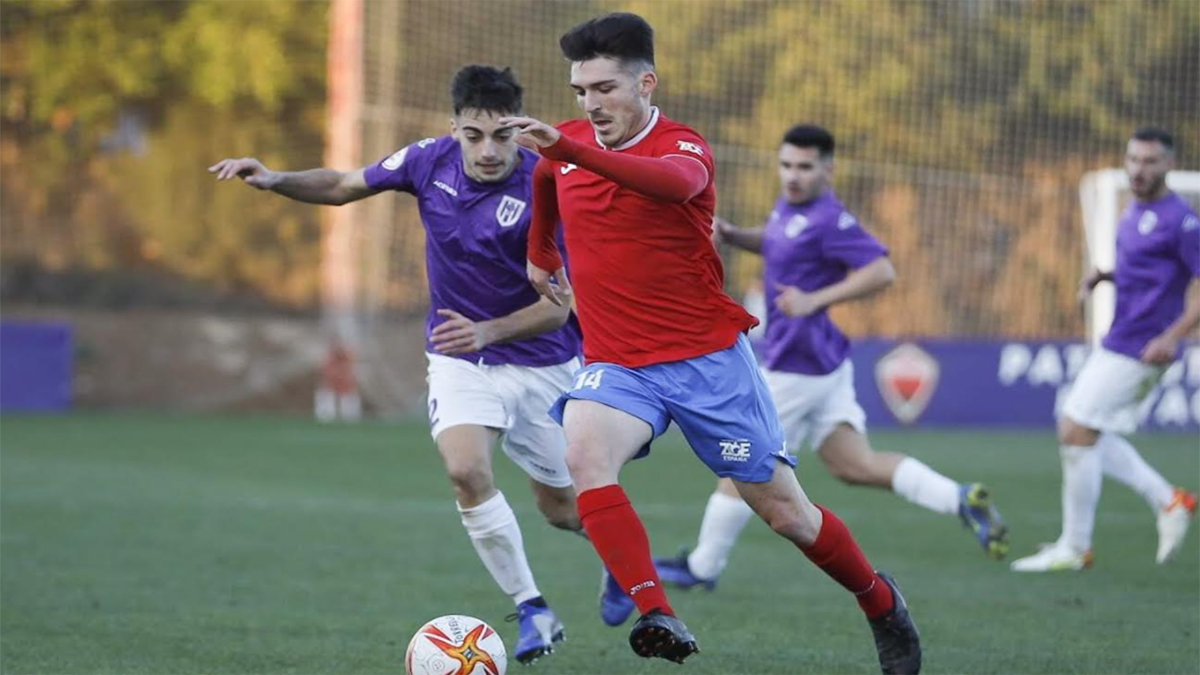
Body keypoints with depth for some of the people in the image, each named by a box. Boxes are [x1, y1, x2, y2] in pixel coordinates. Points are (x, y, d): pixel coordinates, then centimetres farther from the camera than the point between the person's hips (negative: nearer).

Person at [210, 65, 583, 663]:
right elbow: (342, 186, 5)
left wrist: (488, 332, -37)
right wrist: (275, 180, -12)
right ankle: (533, 611, -10)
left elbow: (557, 306, -21)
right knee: (467, 473, -23)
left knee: (561, 508, 10)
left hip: (540, 362, -2)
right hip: (459, 358, 2)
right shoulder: (432, 161, -12)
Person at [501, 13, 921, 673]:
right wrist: (540, 254, 39)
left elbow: (674, 182, -41)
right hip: (616, 362, 4)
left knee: (783, 510, 4)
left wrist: (567, 148, -53)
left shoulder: (683, 147, -14)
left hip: (707, 356, -3)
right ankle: (655, 616, -37)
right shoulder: (565, 146, 3)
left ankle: (880, 602, 32)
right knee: (584, 451, -31)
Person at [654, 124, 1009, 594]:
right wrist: (732, 235, 12)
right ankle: (961, 499, -8)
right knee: (855, 465, 4)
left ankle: (702, 567, 18)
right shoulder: (787, 207, 10)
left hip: (796, 368, -10)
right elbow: (775, 243, 31)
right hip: (824, 363, 10)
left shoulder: (829, 220, -19)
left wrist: (815, 300, -26)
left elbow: (881, 272, -23)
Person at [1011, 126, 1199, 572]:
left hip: (1139, 351, -10)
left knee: (1076, 433, -9)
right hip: (1117, 345, 10)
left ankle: (1074, 548, 1)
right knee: (1083, 434, 13)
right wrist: (1103, 276, 7)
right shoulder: (1134, 212, 12)